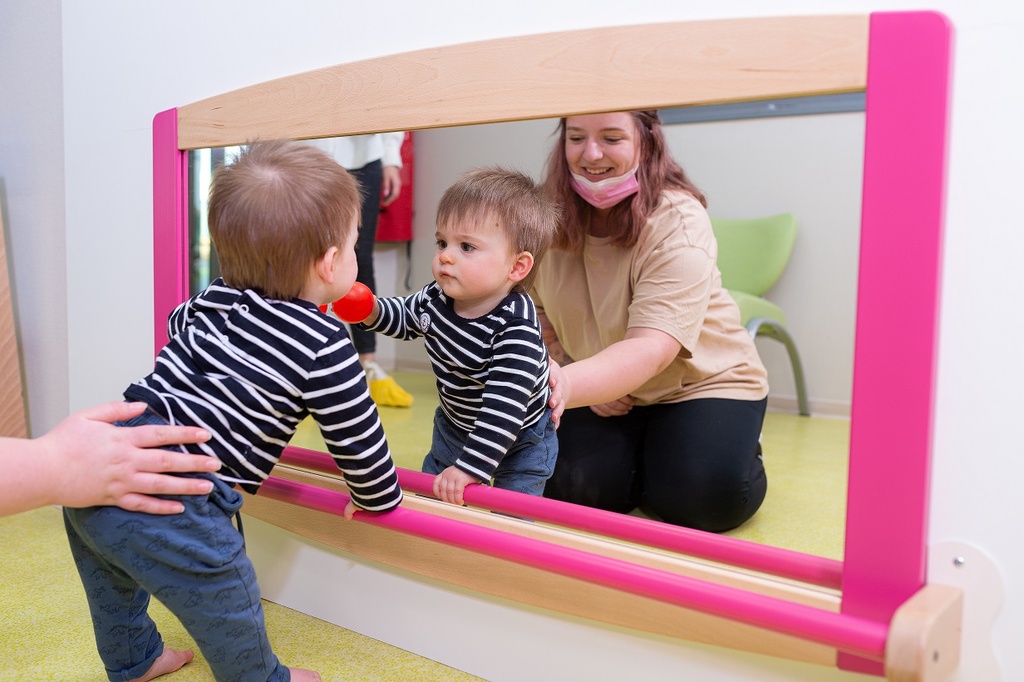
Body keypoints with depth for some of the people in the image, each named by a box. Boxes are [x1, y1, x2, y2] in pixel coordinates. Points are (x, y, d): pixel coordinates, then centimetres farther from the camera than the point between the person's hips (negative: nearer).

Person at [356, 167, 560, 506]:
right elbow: (405, 316, 6)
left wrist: (470, 467, -40)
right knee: (430, 496, 23)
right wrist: (371, 311, -14)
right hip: (456, 424, 7)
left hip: (519, 440, -6)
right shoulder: (437, 297, -18)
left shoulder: (516, 328, -39)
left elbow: (503, 408, -40)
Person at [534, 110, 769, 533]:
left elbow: (653, 348, -39)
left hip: (701, 381, -3)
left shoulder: (678, 221, -26)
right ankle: (639, 449, 17)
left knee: (702, 500, -22)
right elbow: (539, 319, 0)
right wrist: (561, 375, -20)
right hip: (604, 389, 4)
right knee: (570, 489, -15)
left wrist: (565, 385, -58)